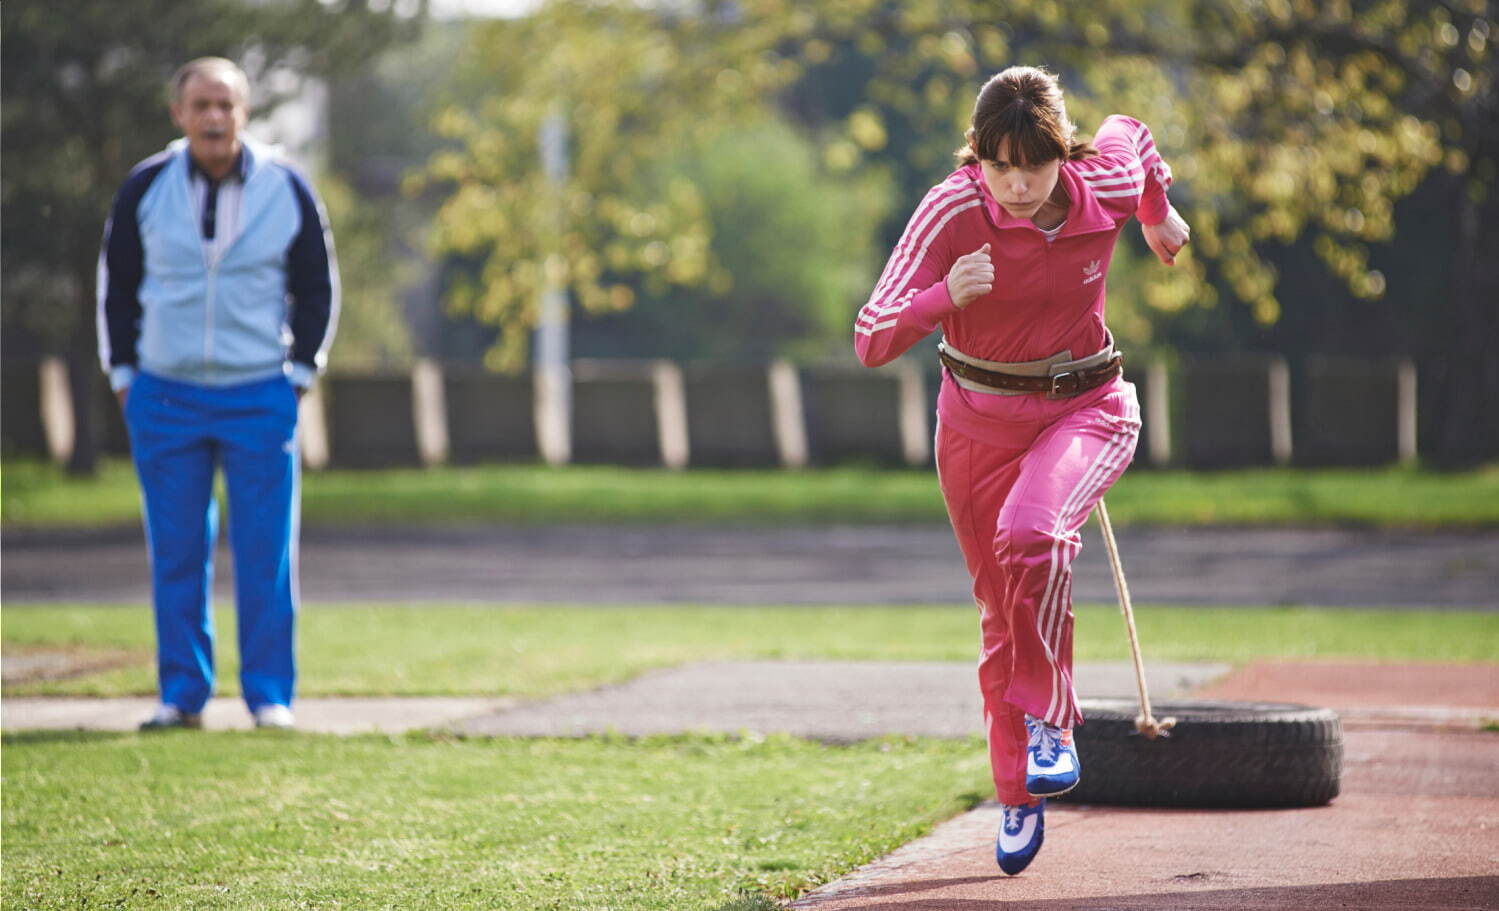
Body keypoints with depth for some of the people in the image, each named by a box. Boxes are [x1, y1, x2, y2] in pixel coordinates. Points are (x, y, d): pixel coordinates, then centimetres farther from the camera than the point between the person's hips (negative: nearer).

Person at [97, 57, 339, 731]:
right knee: (175, 553, 3)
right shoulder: (145, 189, -1)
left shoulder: (285, 189, -2)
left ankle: (270, 696, 5)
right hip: (165, 398, 1)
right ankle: (182, 696, 11)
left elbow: (317, 289, 7)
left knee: (265, 554, -2)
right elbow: (115, 285, 10)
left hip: (259, 399, -1)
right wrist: (124, 378, 6)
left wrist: (298, 374, 0)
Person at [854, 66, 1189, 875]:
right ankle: (1018, 796, 30)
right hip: (980, 420, 1)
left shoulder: (1107, 186, -16)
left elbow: (1128, 132, 9)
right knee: (1003, 619, 11)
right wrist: (945, 297, -40)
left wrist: (1159, 215, 23)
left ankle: (1048, 719, -13)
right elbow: (871, 341, -25)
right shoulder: (950, 211, -21)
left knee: (1030, 534, -32)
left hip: (1086, 407, -1)